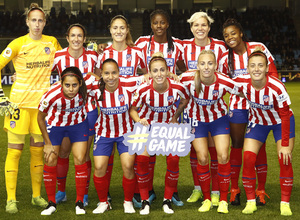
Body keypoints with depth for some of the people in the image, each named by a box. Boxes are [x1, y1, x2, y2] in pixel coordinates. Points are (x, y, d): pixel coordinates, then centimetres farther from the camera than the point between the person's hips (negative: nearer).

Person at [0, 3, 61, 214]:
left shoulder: (52, 42, 6)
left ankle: (37, 195, 21)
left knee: (38, 150, 10)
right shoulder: (18, 44, -5)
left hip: (43, 102, 3)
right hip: (20, 101, -3)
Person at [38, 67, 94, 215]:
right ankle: (51, 203, 15)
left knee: (80, 160, -7)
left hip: (78, 124, 1)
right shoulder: (51, 95, -36)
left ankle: (80, 202, 8)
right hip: (55, 125, -1)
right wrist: (48, 143, -9)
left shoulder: (87, 86, -34)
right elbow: (40, 118, -16)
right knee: (50, 161, -2)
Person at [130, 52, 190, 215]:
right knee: (142, 158, -17)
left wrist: (175, 117, -4)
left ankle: (167, 201, 4)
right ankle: (145, 201, 0)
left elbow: (185, 100, 2)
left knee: (173, 159, -15)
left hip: (168, 125, 1)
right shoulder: (143, 90, -26)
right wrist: (139, 120, -28)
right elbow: (133, 109, -10)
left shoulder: (177, 88, -23)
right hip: (147, 124, -1)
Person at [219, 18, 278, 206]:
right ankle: (234, 189, 14)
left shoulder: (258, 48, -7)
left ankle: (261, 191, 10)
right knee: (236, 145, 4)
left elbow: (273, 74, -3)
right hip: (238, 104, 2)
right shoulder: (226, 58, 0)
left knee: (259, 146, 1)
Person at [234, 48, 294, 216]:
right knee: (248, 159, -11)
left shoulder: (277, 87, -33)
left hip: (281, 122, -3)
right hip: (258, 122, 3)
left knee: (285, 159, -14)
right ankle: (251, 202, 1)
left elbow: (285, 116, -24)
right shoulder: (242, 83, -25)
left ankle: (285, 204, -1)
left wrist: (285, 144, -23)